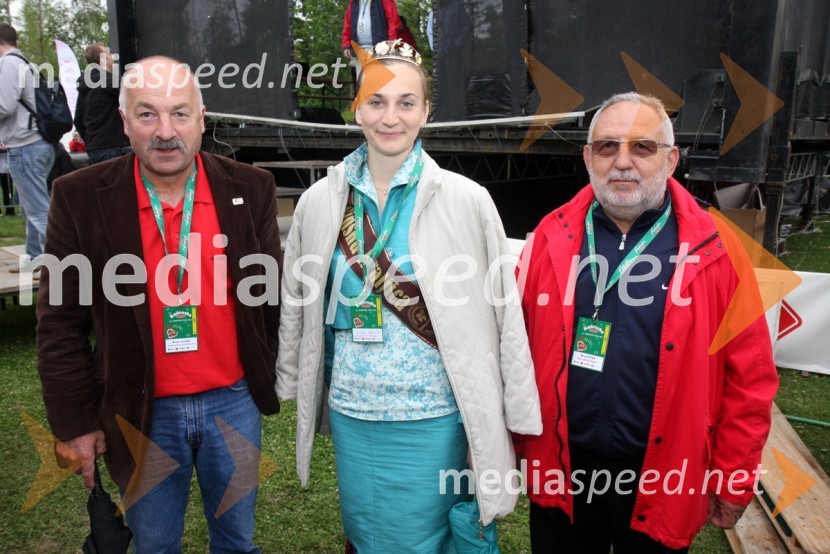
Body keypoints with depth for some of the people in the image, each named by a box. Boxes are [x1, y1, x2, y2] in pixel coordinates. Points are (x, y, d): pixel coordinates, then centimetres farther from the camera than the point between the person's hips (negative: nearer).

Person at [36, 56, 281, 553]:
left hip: (233, 402, 1)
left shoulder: (250, 189, -6)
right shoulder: (82, 198, -9)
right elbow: (62, 322, -4)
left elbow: (272, 298, 1)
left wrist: (273, 379, 7)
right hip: (141, 414, 0)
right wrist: (75, 422, -2)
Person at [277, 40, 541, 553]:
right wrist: (293, 386, 13)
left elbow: (503, 314, -8)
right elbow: (298, 302, 8)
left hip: (433, 420, -3)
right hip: (350, 415, 3)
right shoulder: (320, 201, -2)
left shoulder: (467, 201, -11)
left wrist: (513, 421, -6)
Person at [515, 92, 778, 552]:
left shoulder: (713, 251, -8)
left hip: (662, 481, -1)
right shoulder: (552, 238, -4)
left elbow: (749, 376, -4)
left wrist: (733, 479, -1)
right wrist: (513, 442, 3)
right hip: (560, 471, 1)